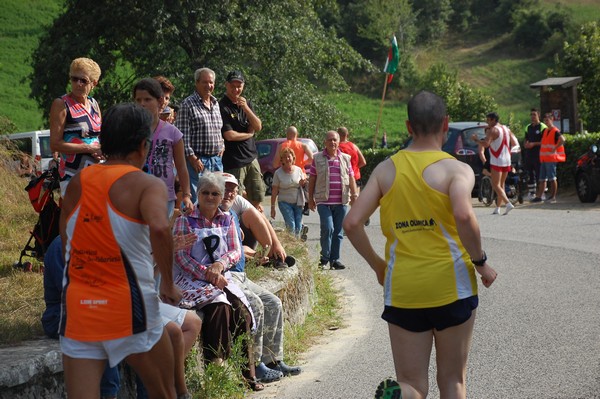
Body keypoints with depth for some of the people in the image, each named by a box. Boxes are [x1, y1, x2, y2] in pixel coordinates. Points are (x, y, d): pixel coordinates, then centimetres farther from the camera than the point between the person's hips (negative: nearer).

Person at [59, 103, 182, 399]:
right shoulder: (146, 184, -6)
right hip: (129, 308, -4)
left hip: (77, 308, 4)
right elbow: (160, 229, -25)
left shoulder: (77, 183, 10)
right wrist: (168, 285, -13)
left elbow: (66, 242, 14)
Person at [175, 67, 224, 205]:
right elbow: (182, 135, -12)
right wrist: (192, 158, -16)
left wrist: (221, 146, 12)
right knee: (194, 200, -8)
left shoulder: (216, 104, 16)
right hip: (197, 160, -7)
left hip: (216, 159, 7)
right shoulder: (187, 105, -7)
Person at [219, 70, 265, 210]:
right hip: (233, 162, -7)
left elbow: (258, 127, 2)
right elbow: (229, 135, -18)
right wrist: (249, 134, -2)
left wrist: (246, 108, -11)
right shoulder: (222, 107, -11)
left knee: (257, 198, 11)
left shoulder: (247, 104, 12)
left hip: (251, 158, 7)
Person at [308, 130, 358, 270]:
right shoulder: (318, 158, 5)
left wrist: (354, 194, -1)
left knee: (338, 231, 6)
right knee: (327, 228, -15)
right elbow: (312, 179, 7)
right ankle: (324, 257, -2)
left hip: (341, 202, 3)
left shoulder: (345, 158, 12)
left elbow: (351, 178, 11)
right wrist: (311, 198, 5)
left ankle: (335, 259, 14)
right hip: (324, 201, -3)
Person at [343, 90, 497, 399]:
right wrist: (480, 262, -9)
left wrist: (377, 265, 13)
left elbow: (352, 223, -1)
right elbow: (463, 215, -24)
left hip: (402, 290, 2)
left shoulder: (386, 169, 6)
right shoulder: (456, 169, -5)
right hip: (450, 286, -2)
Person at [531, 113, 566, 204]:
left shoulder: (555, 131, -10)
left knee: (552, 178, -4)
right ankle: (539, 196, 12)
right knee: (542, 179, 10)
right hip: (543, 159, 8)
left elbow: (562, 140, -26)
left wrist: (555, 149, -22)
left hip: (551, 158, -8)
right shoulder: (545, 131, 16)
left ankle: (553, 197, 0)